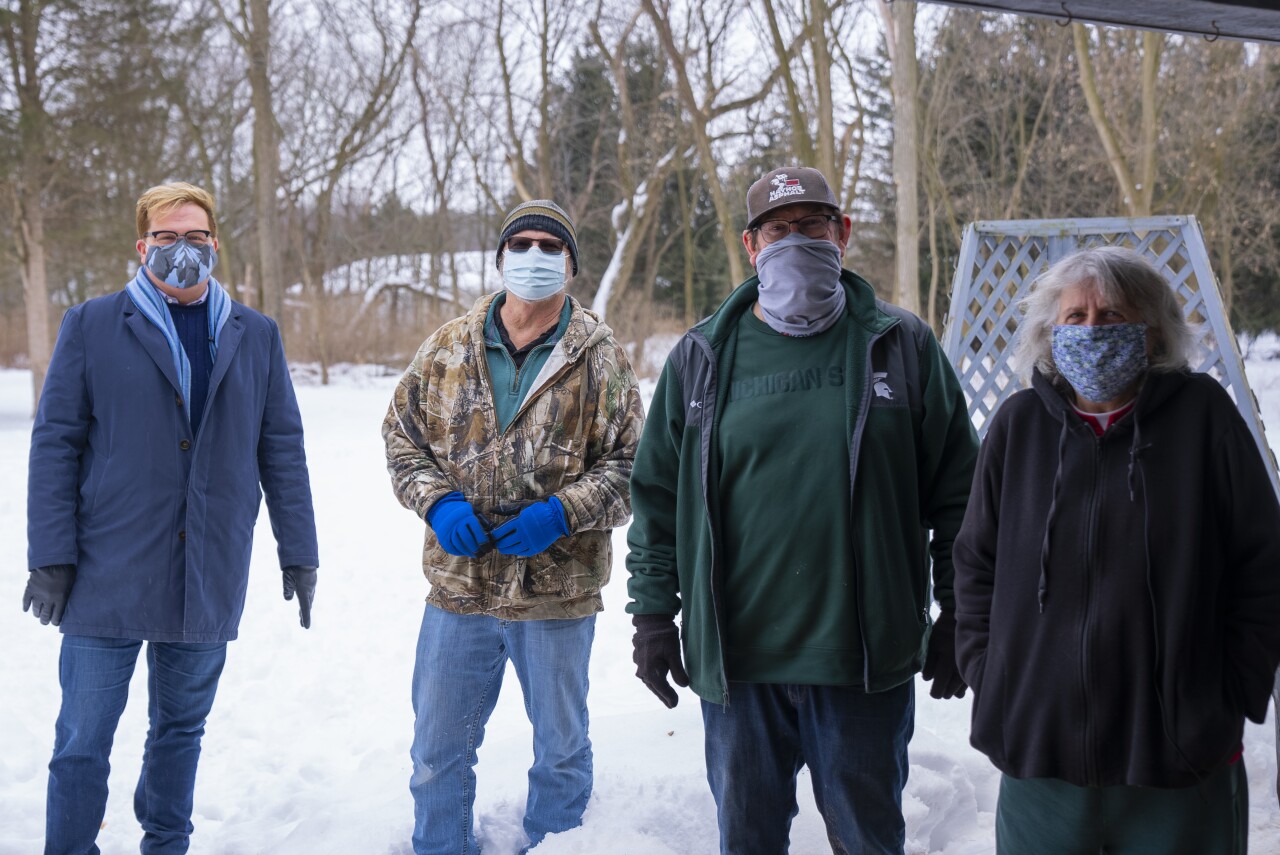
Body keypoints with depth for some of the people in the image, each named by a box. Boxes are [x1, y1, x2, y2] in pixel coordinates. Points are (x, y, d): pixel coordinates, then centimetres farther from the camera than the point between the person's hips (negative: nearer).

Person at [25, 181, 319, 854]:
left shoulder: (256, 336, 10)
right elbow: (55, 444, 0)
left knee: (182, 728, 14)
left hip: (209, 580, 2)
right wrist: (51, 557, -7)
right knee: (82, 742, 1)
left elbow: (282, 448, 10)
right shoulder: (91, 326, 2)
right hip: (108, 573, -2)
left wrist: (299, 551, 6)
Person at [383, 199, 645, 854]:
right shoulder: (448, 347, 4)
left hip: (559, 589, -2)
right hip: (458, 582, 2)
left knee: (561, 748, 14)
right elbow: (402, 432, 10)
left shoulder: (602, 358, -2)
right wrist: (436, 500, -8)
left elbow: (631, 463, -3)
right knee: (438, 750, 14)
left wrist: (563, 512, -18)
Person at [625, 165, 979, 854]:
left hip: (866, 659, -1)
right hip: (735, 656, 1)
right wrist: (653, 614, 4)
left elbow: (956, 494, 5)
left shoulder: (902, 346, 2)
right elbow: (657, 497, 9)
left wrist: (959, 619, 3)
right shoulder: (702, 357, 6)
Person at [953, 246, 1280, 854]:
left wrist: (1231, 703, -2)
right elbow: (976, 566, 11)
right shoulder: (1018, 424, 4)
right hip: (1037, 753, 2)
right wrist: (989, 680, 3)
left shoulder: (1203, 414, -2)